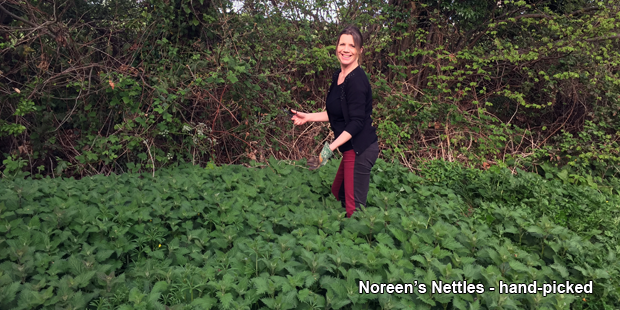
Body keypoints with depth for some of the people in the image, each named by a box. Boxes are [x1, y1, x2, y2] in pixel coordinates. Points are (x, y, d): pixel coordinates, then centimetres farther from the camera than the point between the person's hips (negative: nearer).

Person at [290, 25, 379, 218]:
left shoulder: (357, 80, -19)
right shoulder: (338, 76, 10)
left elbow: (357, 122, -22)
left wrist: (331, 148, -27)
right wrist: (308, 117, 17)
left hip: (360, 150, -10)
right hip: (351, 149, 10)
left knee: (354, 207, -2)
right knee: (337, 193, 22)